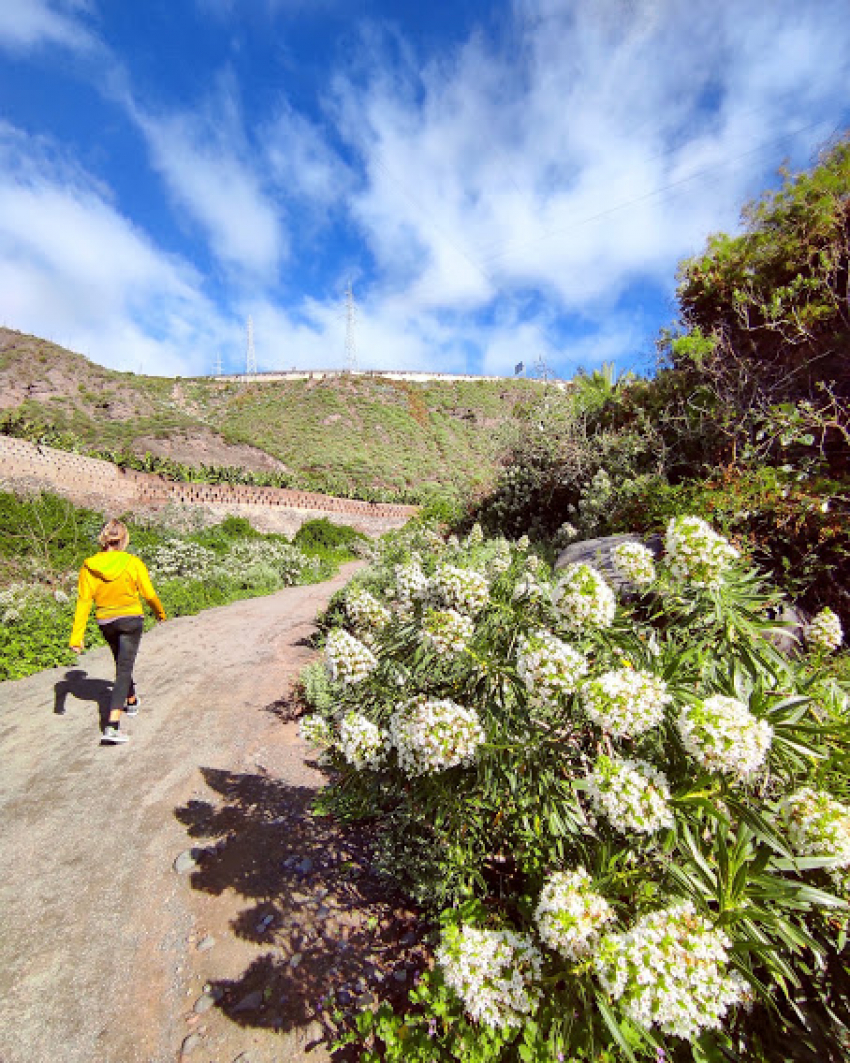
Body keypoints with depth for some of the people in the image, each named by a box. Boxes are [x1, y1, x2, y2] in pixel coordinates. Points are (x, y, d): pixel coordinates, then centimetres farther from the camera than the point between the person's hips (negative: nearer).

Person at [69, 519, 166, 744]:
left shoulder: (89, 566, -7)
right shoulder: (133, 563, -14)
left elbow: (83, 602, -8)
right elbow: (149, 594, -7)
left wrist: (77, 636, -5)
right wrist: (160, 612, 13)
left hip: (106, 624, 4)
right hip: (131, 620, -4)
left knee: (122, 663, 25)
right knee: (124, 669, -2)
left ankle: (132, 701, 47)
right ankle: (112, 725, -12)